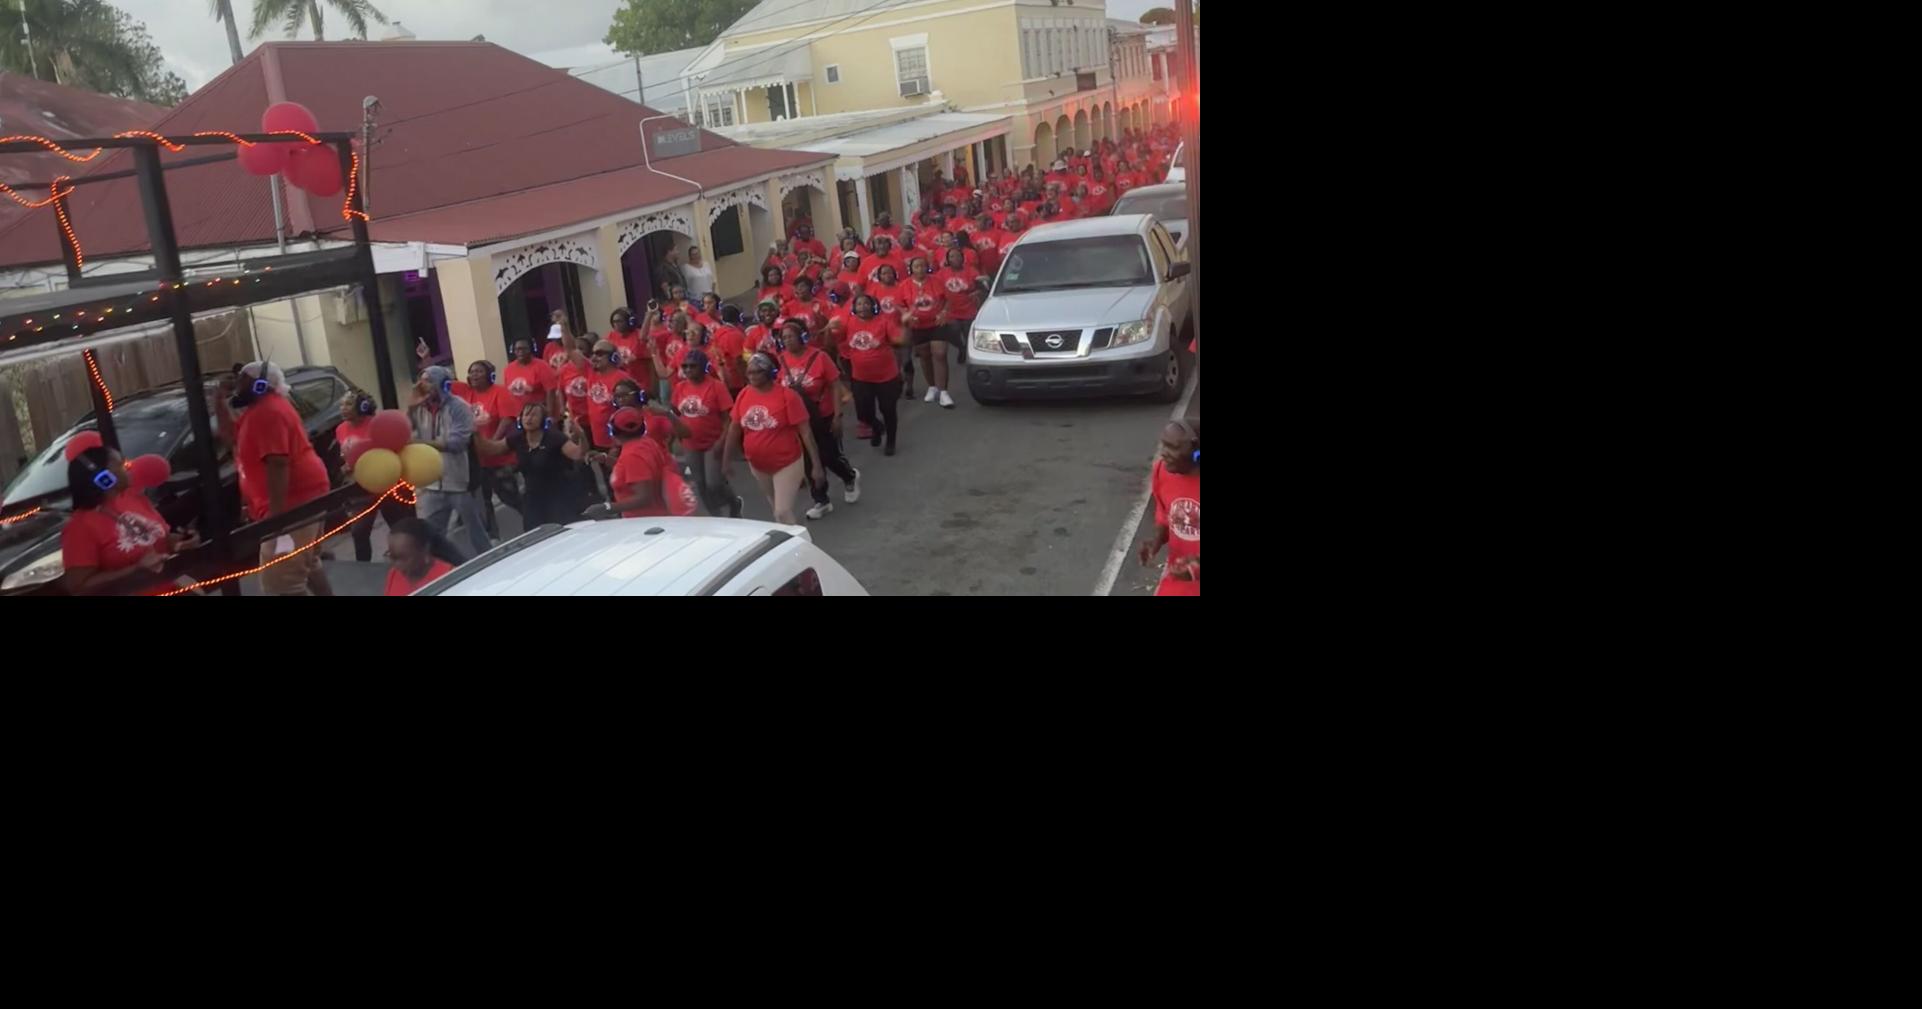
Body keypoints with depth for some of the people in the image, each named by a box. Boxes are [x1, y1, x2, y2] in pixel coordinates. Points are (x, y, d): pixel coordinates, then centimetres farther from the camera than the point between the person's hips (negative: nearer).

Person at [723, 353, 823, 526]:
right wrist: (726, 462, 4)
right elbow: (734, 430, 4)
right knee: (777, 507, 22)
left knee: (783, 513, -9)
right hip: (757, 465, 5)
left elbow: (805, 432, -17)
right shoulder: (744, 395, -5)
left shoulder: (787, 395, -18)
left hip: (787, 464, -5)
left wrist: (817, 465, -19)